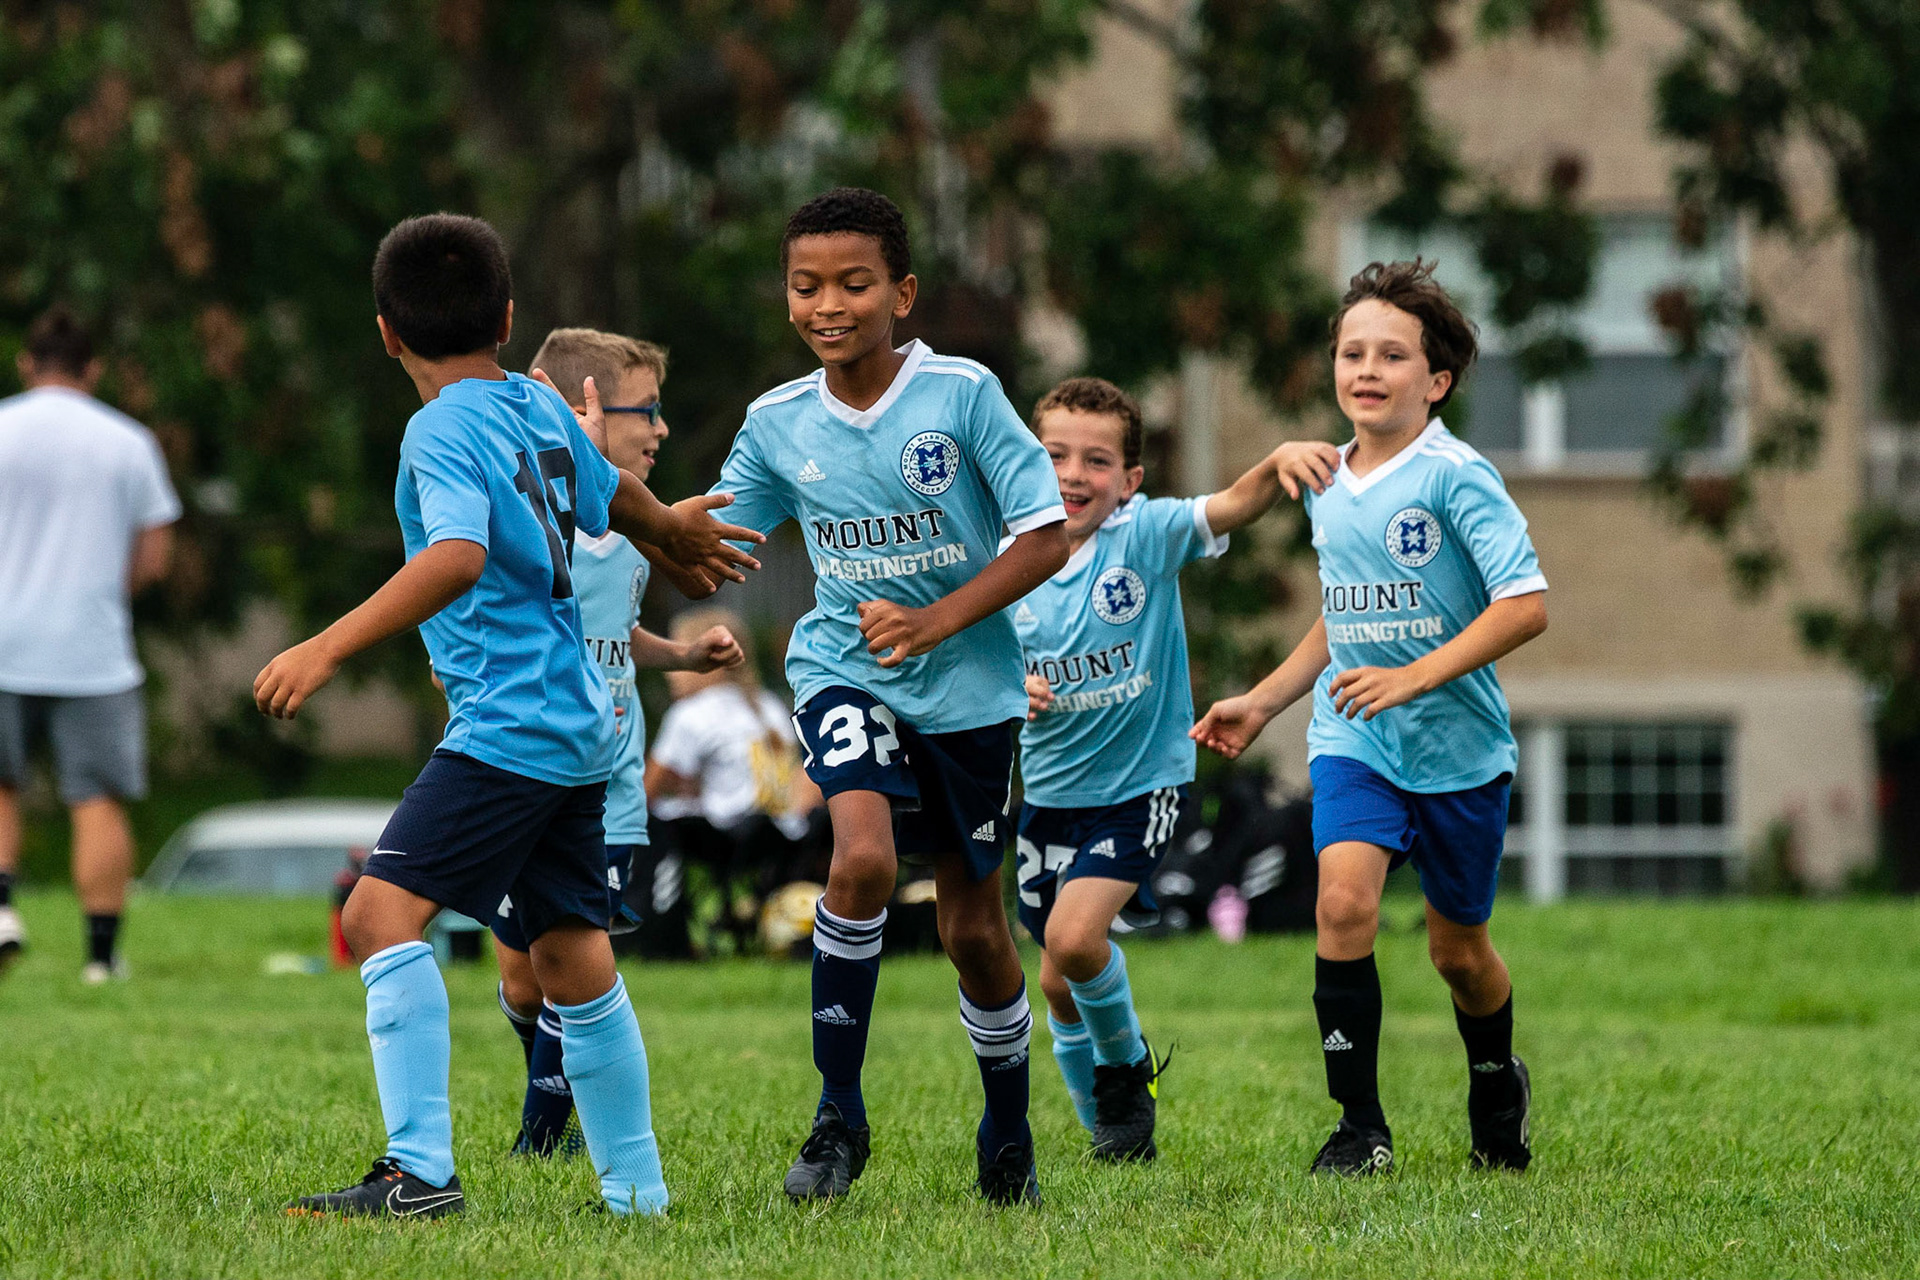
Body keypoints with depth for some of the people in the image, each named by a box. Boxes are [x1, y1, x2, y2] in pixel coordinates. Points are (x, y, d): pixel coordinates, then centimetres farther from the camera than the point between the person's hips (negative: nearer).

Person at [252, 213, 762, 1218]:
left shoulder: (443, 431, -12)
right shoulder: (542, 409, 12)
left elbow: (457, 558, -29)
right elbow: (612, 495, 30)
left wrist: (327, 648, -34)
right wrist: (675, 535, 52)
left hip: (505, 725, -9)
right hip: (577, 725, 9)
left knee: (383, 911, -17)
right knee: (571, 956, 16)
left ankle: (420, 1172, -28)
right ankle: (637, 1191, 22)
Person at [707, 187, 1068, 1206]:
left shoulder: (962, 393, -13)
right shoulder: (777, 422, -2)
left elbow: (1046, 537, -11)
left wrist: (936, 621, -20)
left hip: (967, 687, -1)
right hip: (845, 674, 1)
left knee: (974, 926, 8)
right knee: (864, 856, -26)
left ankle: (1008, 1137, 32)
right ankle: (838, 1114, -14)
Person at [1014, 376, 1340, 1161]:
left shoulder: (1145, 536, -13)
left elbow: (1232, 506, -30)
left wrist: (1281, 461, -52)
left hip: (1142, 783, -4)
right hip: (1049, 793, 4)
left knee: (1075, 936, -23)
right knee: (1060, 982, 12)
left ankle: (1126, 1065, 6)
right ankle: (1104, 1125, 37)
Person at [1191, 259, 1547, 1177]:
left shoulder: (1455, 476, -14)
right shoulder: (1327, 488, 7)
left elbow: (1526, 605, -21)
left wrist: (1414, 677, -25)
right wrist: (1262, 703, 20)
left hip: (1459, 745, -4)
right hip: (1353, 744, 4)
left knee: (1457, 946, 10)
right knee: (1343, 898, -20)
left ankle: (1497, 1090, 41)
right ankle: (1360, 1126, -14)